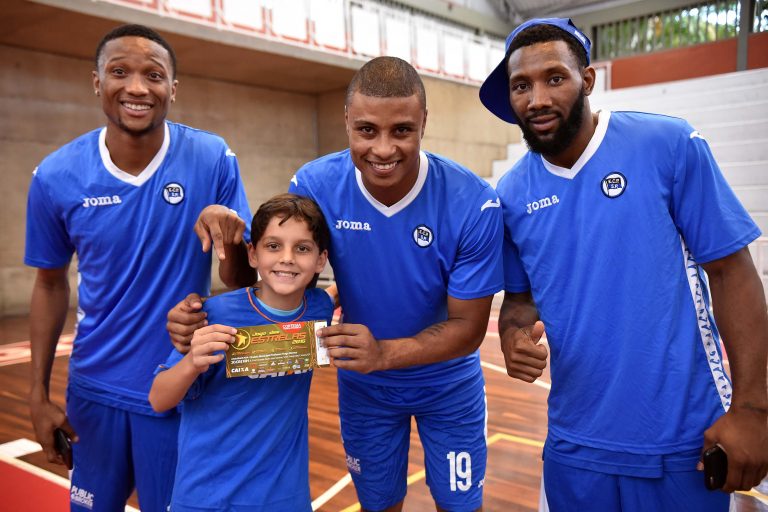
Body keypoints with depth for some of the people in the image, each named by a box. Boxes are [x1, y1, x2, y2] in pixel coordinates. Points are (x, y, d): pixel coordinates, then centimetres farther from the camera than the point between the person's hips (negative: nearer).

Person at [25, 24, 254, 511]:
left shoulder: (213, 160, -13)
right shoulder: (55, 176, -8)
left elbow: (241, 281, -8)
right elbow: (51, 284, 5)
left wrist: (230, 241, -30)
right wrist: (39, 392, 3)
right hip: (94, 389, 2)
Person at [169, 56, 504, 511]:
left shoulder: (473, 204, -27)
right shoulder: (315, 187, -22)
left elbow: (468, 327, -21)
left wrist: (383, 353, -39)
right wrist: (203, 310, -33)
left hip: (448, 384, 0)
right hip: (364, 386, 1)